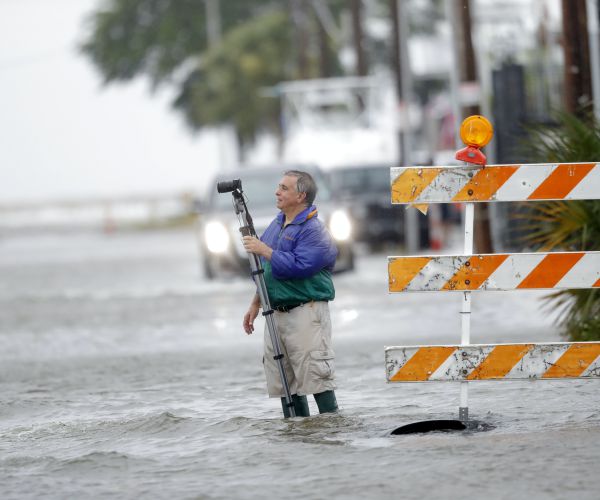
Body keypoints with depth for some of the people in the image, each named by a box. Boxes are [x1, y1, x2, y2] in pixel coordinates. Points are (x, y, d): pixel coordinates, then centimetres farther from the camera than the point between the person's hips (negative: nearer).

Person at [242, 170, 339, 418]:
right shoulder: (277, 224, 16)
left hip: (305, 313, -9)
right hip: (276, 314, 9)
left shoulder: (314, 231, -11)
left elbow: (297, 267, -25)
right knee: (284, 383, 8)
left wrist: (264, 250, -18)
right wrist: (255, 305, 22)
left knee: (316, 378, -11)